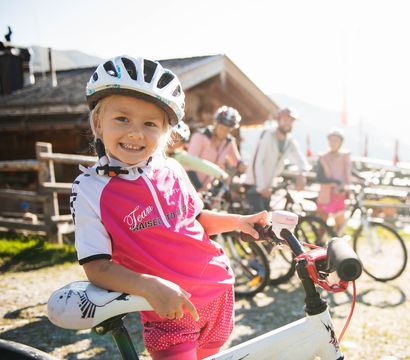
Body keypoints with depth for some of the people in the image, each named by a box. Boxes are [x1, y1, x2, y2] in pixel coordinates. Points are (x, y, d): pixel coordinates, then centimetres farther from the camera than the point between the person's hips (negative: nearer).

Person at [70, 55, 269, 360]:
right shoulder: (90, 189, -14)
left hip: (219, 287, 5)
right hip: (168, 309, -4)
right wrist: (150, 287, -30)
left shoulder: (172, 169, -1)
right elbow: (97, 267, -17)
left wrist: (238, 221, 1)